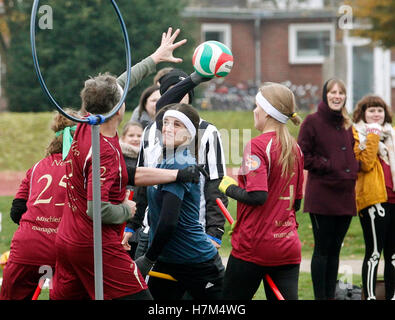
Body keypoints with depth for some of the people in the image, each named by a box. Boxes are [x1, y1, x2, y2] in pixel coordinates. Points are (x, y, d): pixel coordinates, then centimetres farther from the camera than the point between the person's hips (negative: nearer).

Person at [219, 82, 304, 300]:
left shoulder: (257, 146, -12)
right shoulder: (294, 148, 10)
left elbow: (257, 196, -21)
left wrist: (230, 188, -4)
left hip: (253, 246, -6)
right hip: (288, 246, 6)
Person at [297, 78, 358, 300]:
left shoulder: (347, 125, 15)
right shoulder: (313, 122, -3)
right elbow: (303, 156, -7)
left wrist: (352, 169, 3)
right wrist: (329, 166, -14)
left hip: (345, 196, 6)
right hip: (321, 196, -6)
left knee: (334, 250, 11)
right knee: (322, 250, -4)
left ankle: (330, 296, 17)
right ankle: (320, 297, 1)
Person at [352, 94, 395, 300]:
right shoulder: (358, 135, 1)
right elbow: (365, 163, -14)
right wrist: (373, 136, -12)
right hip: (373, 199, -7)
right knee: (374, 252, -9)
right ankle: (370, 297, -7)